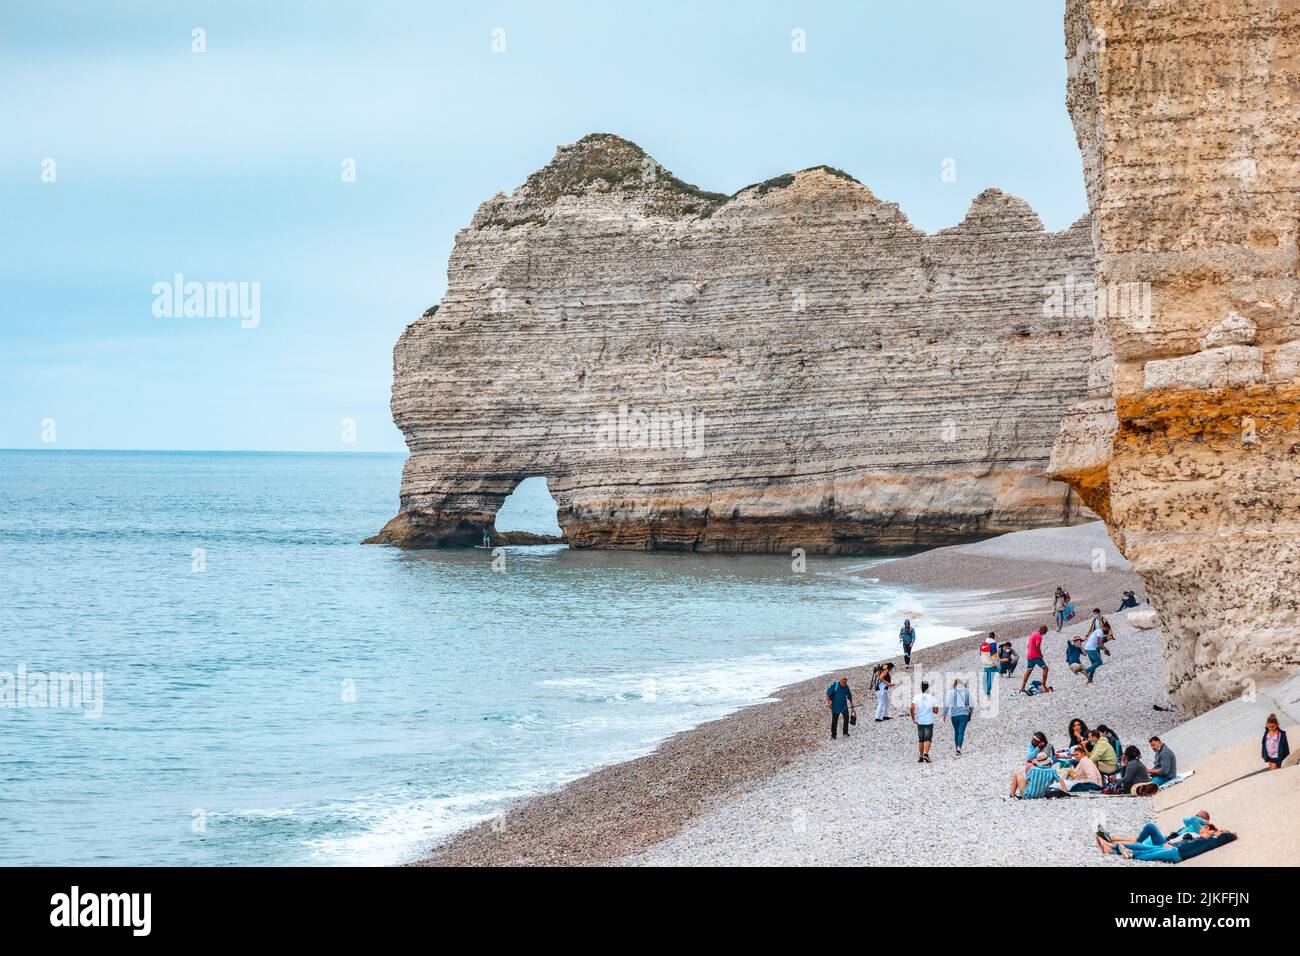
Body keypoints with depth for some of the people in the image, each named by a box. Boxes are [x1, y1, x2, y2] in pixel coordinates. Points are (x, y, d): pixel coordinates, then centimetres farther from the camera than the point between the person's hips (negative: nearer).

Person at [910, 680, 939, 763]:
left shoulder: (916, 697, -5)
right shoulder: (932, 698, -6)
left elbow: (912, 708, -16)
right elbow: (936, 711, -3)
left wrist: (913, 719, -4)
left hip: (919, 722, 1)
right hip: (929, 722, -1)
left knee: (920, 740, 12)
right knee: (928, 739, 2)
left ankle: (920, 757, 14)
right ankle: (926, 754, -17)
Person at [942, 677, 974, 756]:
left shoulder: (952, 692, -1)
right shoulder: (967, 691, 5)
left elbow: (947, 704, -7)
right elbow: (971, 705, 8)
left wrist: (944, 714, 4)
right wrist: (970, 715, 20)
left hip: (954, 715, 0)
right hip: (964, 714, 0)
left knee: (956, 732, 18)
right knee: (961, 732, -5)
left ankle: (957, 747, 25)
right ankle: (959, 748, -25)